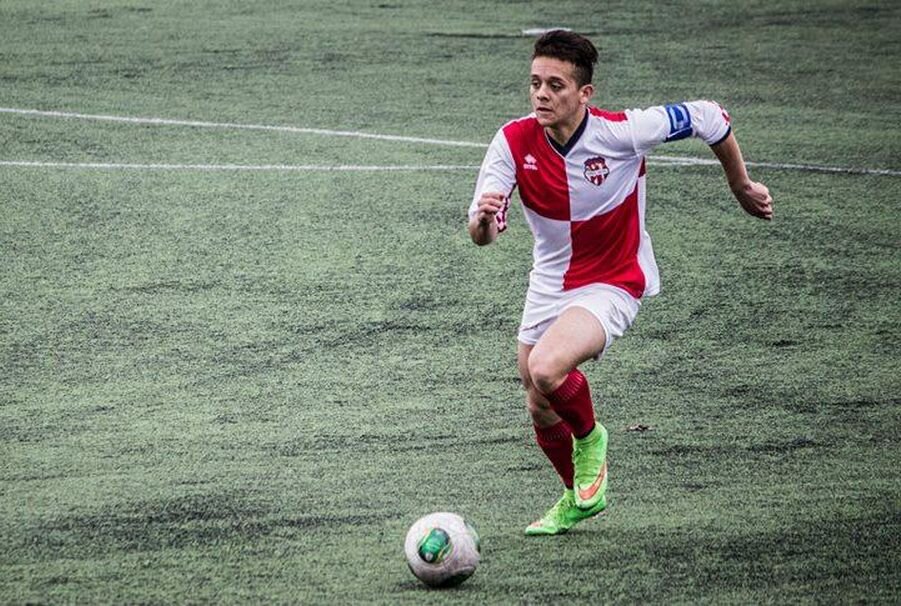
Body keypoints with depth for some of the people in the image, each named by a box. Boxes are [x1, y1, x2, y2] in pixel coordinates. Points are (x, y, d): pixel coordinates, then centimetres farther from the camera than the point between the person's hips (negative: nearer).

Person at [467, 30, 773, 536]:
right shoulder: (514, 142, -16)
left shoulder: (622, 132, -24)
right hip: (550, 283, 5)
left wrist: (742, 187, 4)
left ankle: (590, 437, 3)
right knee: (541, 410, 15)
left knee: (546, 369, -30)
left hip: (613, 284, -5)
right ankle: (577, 498, 45)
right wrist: (484, 218, -45)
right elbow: (483, 235, -20)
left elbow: (708, 118, -9)